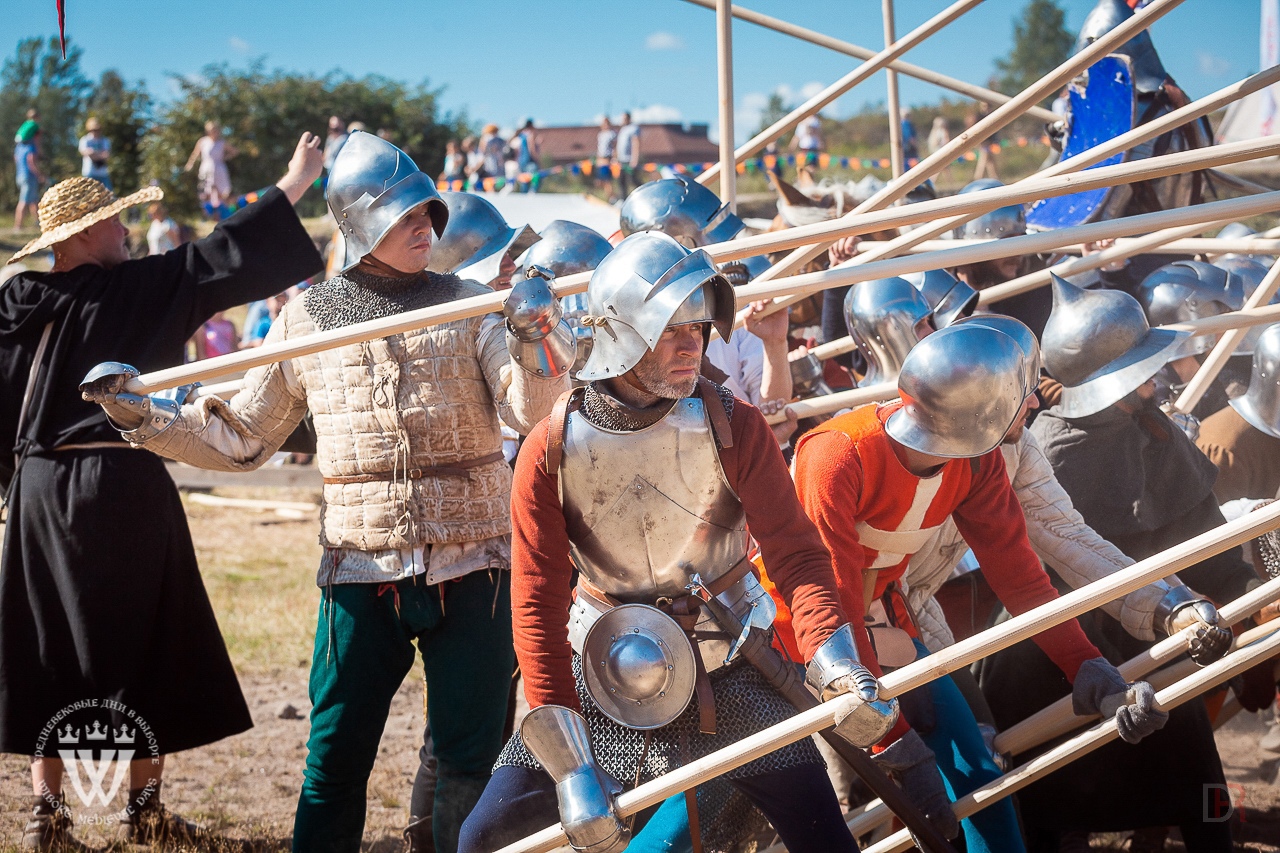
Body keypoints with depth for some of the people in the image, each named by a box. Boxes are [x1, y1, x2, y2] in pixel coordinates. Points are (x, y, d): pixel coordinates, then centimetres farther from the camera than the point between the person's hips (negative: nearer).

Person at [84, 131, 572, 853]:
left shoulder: (468, 305, 4)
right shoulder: (307, 319, 6)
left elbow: (530, 412, -8)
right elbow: (241, 439, 12)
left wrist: (535, 339, -27)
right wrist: (147, 421, -1)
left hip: (473, 568, 0)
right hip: (363, 573, 0)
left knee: (473, 761, 4)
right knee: (335, 763, 2)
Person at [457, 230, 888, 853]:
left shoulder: (731, 426, -13)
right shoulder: (552, 449, -13)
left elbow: (795, 550, -16)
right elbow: (536, 604, -14)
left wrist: (835, 664, -36)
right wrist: (574, 773, -20)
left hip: (724, 659, 0)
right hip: (602, 667, 1)